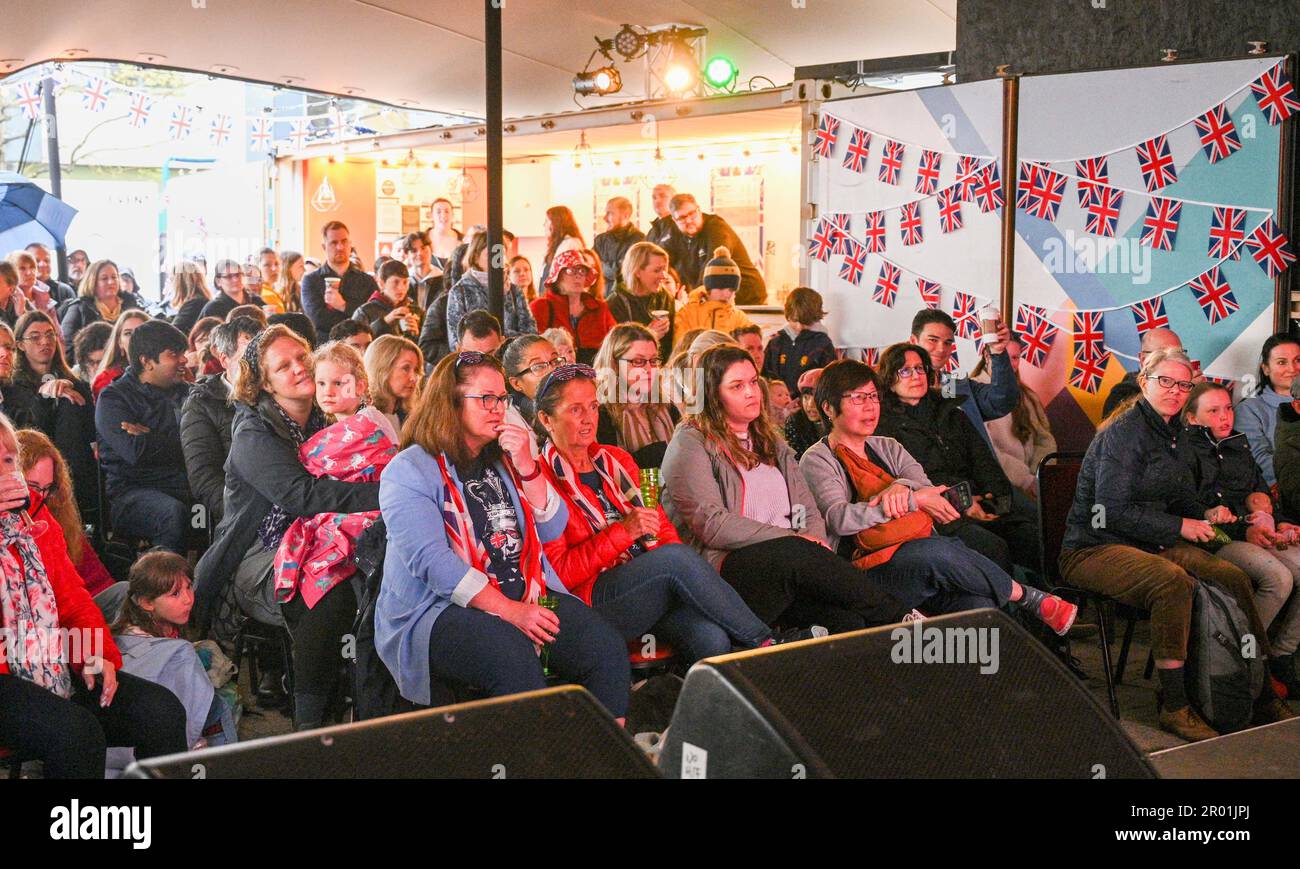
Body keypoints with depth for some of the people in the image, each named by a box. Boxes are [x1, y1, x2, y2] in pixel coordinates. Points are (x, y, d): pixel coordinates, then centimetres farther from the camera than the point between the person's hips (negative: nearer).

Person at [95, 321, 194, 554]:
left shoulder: (185, 392, 20)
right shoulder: (114, 398, 4)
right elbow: (135, 451, -13)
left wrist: (150, 439, -4)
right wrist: (177, 444, 0)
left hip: (186, 487, 5)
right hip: (132, 491, -5)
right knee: (174, 513, -37)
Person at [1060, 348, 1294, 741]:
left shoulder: (1171, 434, 14)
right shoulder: (1124, 433, -13)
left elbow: (1183, 501, 20)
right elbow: (1112, 512, -18)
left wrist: (1198, 523, -2)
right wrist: (1179, 528, -14)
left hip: (1147, 543, 8)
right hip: (1092, 549, -8)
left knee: (1231, 575, -13)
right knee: (1173, 580, -35)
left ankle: (1263, 696, -5)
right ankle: (1175, 707, -26)